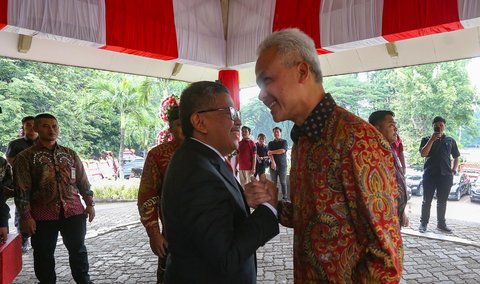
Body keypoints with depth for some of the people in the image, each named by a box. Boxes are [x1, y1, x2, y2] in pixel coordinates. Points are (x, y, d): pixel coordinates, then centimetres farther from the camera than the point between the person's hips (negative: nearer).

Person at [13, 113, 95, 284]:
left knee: (78, 250, 13)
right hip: (43, 215, -2)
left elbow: (83, 181, 11)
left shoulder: (70, 154, 9)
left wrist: (89, 204, 7)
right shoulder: (25, 157, -2)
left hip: (73, 211, 3)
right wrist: (26, 216, -10)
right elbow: (22, 190, -6)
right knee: (44, 254, 11)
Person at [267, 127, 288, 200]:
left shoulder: (284, 142, 8)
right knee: (273, 183, 0)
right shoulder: (270, 143, 15)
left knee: (283, 182, -3)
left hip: (282, 165, -2)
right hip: (273, 165, 2)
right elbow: (269, 153, 0)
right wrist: (273, 162, -17)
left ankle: (285, 197, -1)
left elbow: (282, 151, -10)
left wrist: (272, 152, -3)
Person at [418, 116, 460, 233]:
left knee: (442, 201, 11)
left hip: (445, 175, 2)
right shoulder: (426, 139, 3)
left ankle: (441, 223, 22)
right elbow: (423, 154, -11)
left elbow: (456, 157, 17)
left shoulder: (450, 140, 10)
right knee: (427, 200, 2)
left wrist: (453, 170, 4)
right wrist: (432, 139, -16)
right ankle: (423, 223, 10)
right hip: (430, 175, -2)